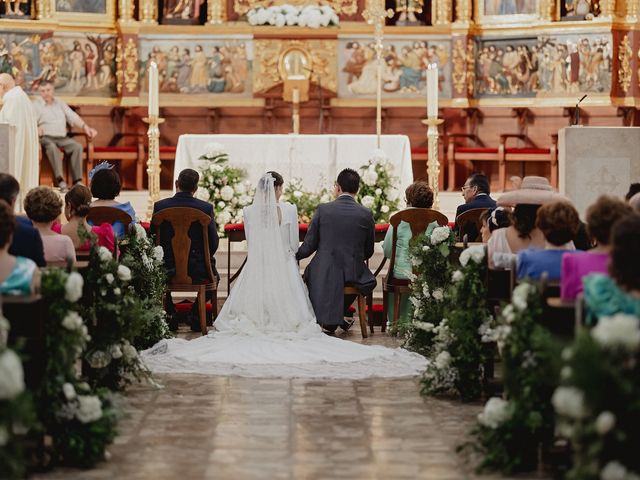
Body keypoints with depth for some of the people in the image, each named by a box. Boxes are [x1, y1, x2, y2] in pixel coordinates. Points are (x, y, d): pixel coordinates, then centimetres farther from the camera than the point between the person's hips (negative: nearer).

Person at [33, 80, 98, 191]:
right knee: (52, 147, -38)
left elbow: (73, 117, 13)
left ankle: (77, 180, -27)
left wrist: (85, 127, -3)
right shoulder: (36, 105, 8)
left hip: (62, 137, 4)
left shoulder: (60, 103, 21)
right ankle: (60, 181, -45)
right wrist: (36, 129, -28)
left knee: (77, 146, -23)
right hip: (46, 137, -4)